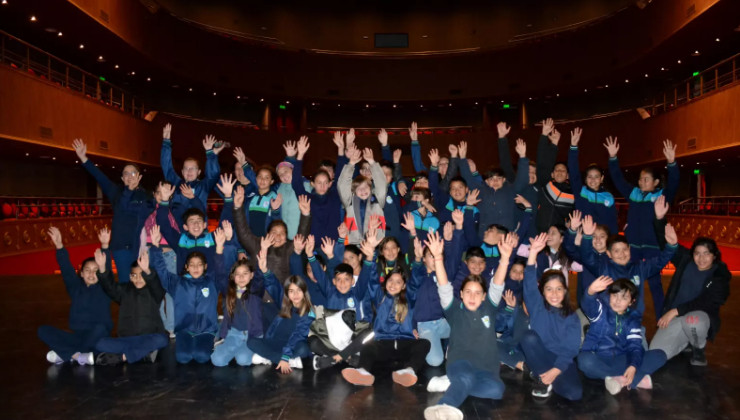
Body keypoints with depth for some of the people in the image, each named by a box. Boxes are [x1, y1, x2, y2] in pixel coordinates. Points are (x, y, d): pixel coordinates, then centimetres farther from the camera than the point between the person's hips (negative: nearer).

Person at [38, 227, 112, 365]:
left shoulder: (104, 288, -1)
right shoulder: (76, 288, 8)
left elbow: (107, 268, -15)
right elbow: (66, 269, -3)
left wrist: (105, 246, -31)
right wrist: (59, 246, -17)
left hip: (98, 338, -3)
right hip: (77, 337, 4)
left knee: (100, 328, -36)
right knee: (43, 330, -11)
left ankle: (65, 354, -15)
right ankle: (78, 355, -22)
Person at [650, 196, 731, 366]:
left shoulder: (720, 277, -6)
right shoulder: (685, 260, 4)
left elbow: (705, 303, -17)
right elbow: (666, 244, -1)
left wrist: (676, 310, -26)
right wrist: (660, 218, -15)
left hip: (701, 317, -3)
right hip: (674, 318, 3)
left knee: (692, 321, -42)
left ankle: (698, 349, -4)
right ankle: (685, 341, 15)